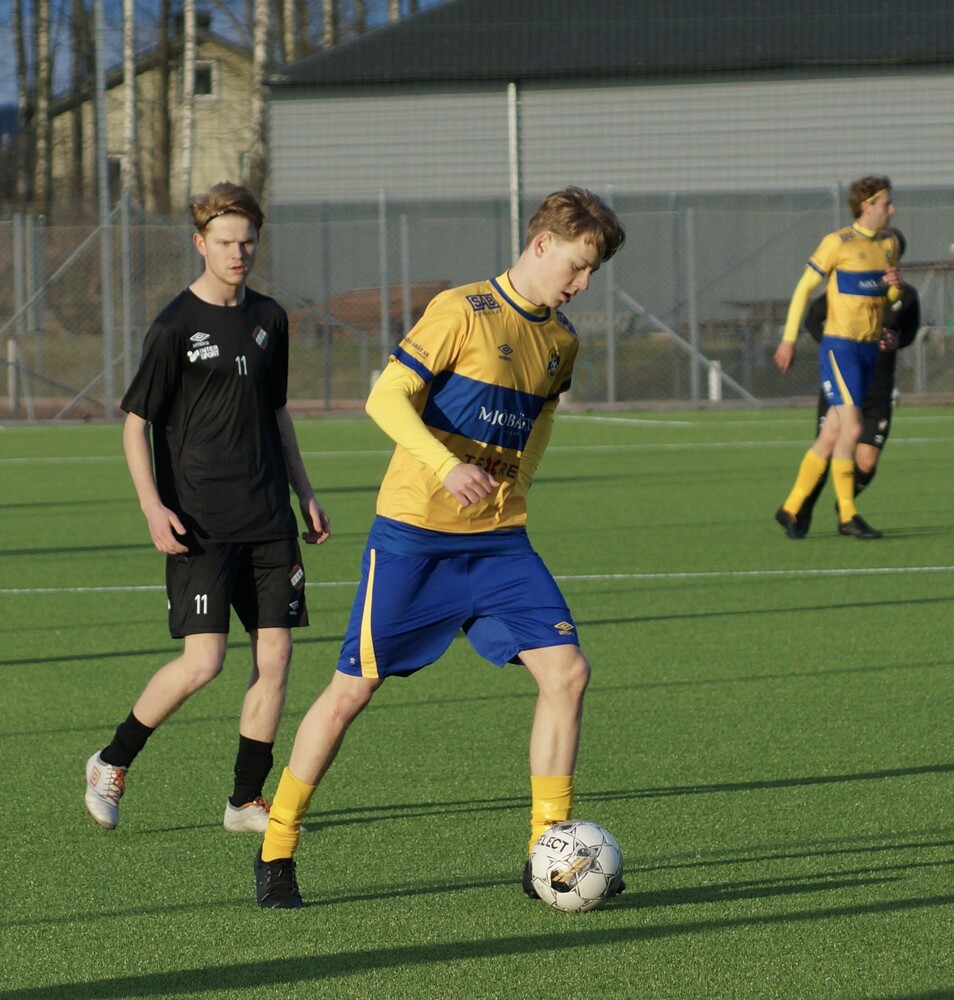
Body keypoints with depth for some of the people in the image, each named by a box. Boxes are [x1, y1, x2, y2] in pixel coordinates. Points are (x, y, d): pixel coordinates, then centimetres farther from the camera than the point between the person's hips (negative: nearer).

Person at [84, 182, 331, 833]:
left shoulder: (269, 319, 11)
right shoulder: (175, 327, -7)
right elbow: (136, 421, -5)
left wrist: (305, 493, 20)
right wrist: (154, 507, -15)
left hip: (268, 520, 6)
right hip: (199, 525, -6)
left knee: (275, 656, 0)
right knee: (203, 662, -13)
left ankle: (247, 801, 10)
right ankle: (112, 765, 8)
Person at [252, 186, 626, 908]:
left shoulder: (561, 341, 10)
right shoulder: (463, 311, -11)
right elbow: (387, 398, -16)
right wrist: (446, 465, -30)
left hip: (498, 540, 6)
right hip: (414, 531, -6)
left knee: (567, 670, -9)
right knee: (354, 687, -2)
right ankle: (276, 852, 12)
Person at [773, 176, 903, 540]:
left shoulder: (888, 244, 11)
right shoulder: (837, 243, -9)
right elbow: (804, 287, -5)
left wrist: (895, 285, -4)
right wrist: (789, 339, -8)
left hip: (869, 350, 7)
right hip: (839, 348, -7)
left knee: (832, 434, 6)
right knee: (851, 429, -14)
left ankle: (791, 509, 13)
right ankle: (848, 516, -8)